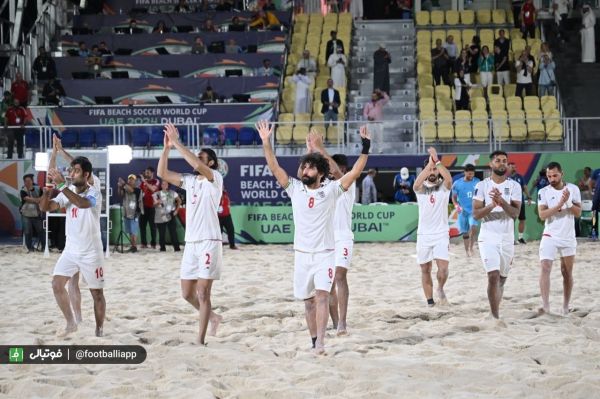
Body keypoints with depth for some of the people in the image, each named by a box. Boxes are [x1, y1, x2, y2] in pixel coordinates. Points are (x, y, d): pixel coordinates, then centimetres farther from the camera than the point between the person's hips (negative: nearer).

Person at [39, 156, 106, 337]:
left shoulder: (93, 192, -17)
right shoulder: (68, 192, 0)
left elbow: (83, 203, -41)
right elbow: (45, 207, -7)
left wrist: (62, 185, -45)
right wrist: (47, 192, -28)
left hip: (91, 252, -6)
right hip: (70, 250, 6)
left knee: (97, 292, 2)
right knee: (57, 285, -1)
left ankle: (99, 330, 14)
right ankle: (71, 323, 13)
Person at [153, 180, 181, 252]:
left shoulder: (172, 193, 6)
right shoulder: (157, 194, 5)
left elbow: (179, 201, 15)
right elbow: (154, 203, -3)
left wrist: (177, 210, 7)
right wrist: (157, 202, -26)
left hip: (170, 215, -1)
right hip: (160, 216, 1)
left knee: (173, 232, -6)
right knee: (162, 233, -1)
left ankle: (176, 247, -3)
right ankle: (162, 247, 9)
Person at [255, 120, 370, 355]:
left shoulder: (331, 190, -4)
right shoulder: (295, 189, 2)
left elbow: (355, 172, -10)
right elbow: (274, 168, -4)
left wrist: (365, 148, -20)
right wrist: (266, 143, -14)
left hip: (325, 254, -3)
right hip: (302, 254, 3)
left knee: (322, 295, -17)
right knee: (308, 300, 9)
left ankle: (320, 343, -24)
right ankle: (315, 342, 20)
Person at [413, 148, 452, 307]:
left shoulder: (444, 186, 1)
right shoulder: (421, 188, 3)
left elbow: (448, 178, -24)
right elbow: (416, 184, -23)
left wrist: (437, 161, -31)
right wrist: (429, 163, -31)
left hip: (441, 234, -2)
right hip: (424, 234, 2)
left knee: (443, 268, -16)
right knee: (425, 270, 6)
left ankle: (440, 289, 12)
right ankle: (429, 301, 17)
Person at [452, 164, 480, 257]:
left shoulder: (477, 182, -2)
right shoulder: (457, 184, -4)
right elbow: (454, 197, 4)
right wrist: (456, 205, -13)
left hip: (473, 210, -1)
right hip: (463, 211, 1)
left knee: (473, 228, -23)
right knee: (465, 233, 8)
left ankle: (471, 248, -10)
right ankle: (467, 251, 22)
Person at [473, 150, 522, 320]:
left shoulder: (514, 186, 3)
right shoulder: (482, 185, 0)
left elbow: (515, 213, -8)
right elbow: (476, 214, -6)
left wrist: (502, 202, -25)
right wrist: (492, 205, -22)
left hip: (507, 238, 3)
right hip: (488, 237, -3)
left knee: (502, 278, 12)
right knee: (493, 276, -16)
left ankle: (495, 311, 30)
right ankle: (495, 317, -15)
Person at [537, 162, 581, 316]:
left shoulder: (573, 189, -3)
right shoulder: (543, 192, -5)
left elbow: (578, 213, -4)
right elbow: (542, 215, -15)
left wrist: (568, 202, -20)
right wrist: (560, 204, -24)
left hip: (568, 237, 2)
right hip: (550, 236, -2)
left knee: (567, 272, 9)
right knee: (545, 267, -18)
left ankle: (565, 306, 21)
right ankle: (546, 305, -23)